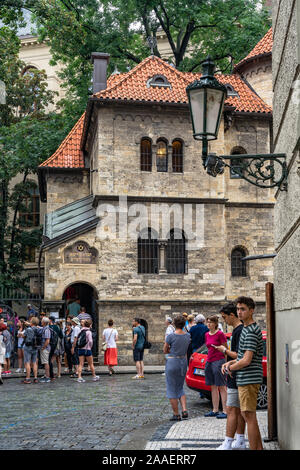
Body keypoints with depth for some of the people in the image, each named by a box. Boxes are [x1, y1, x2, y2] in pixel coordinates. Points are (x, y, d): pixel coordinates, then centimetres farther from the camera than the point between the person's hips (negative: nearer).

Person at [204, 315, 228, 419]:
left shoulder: (220, 334, -9)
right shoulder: (207, 335, 12)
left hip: (218, 361, -8)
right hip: (209, 361, 8)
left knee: (221, 387, -5)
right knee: (213, 387, 11)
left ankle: (225, 411, -4)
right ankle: (215, 410, 17)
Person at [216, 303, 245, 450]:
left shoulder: (239, 331, -18)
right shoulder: (237, 330, 15)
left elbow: (238, 356, -23)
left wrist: (224, 350, -9)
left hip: (236, 379, -10)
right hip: (235, 377, 10)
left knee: (231, 410, -7)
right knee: (239, 410, 14)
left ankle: (227, 444, -5)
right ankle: (240, 441, 21)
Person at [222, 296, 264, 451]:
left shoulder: (251, 331, -17)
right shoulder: (247, 329, 16)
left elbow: (246, 360, -21)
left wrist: (230, 368, -6)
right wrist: (230, 363, 9)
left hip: (249, 379, -10)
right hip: (245, 379, 10)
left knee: (249, 416, -5)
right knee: (246, 414, 16)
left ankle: (254, 448, 1)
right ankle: (259, 447, 24)